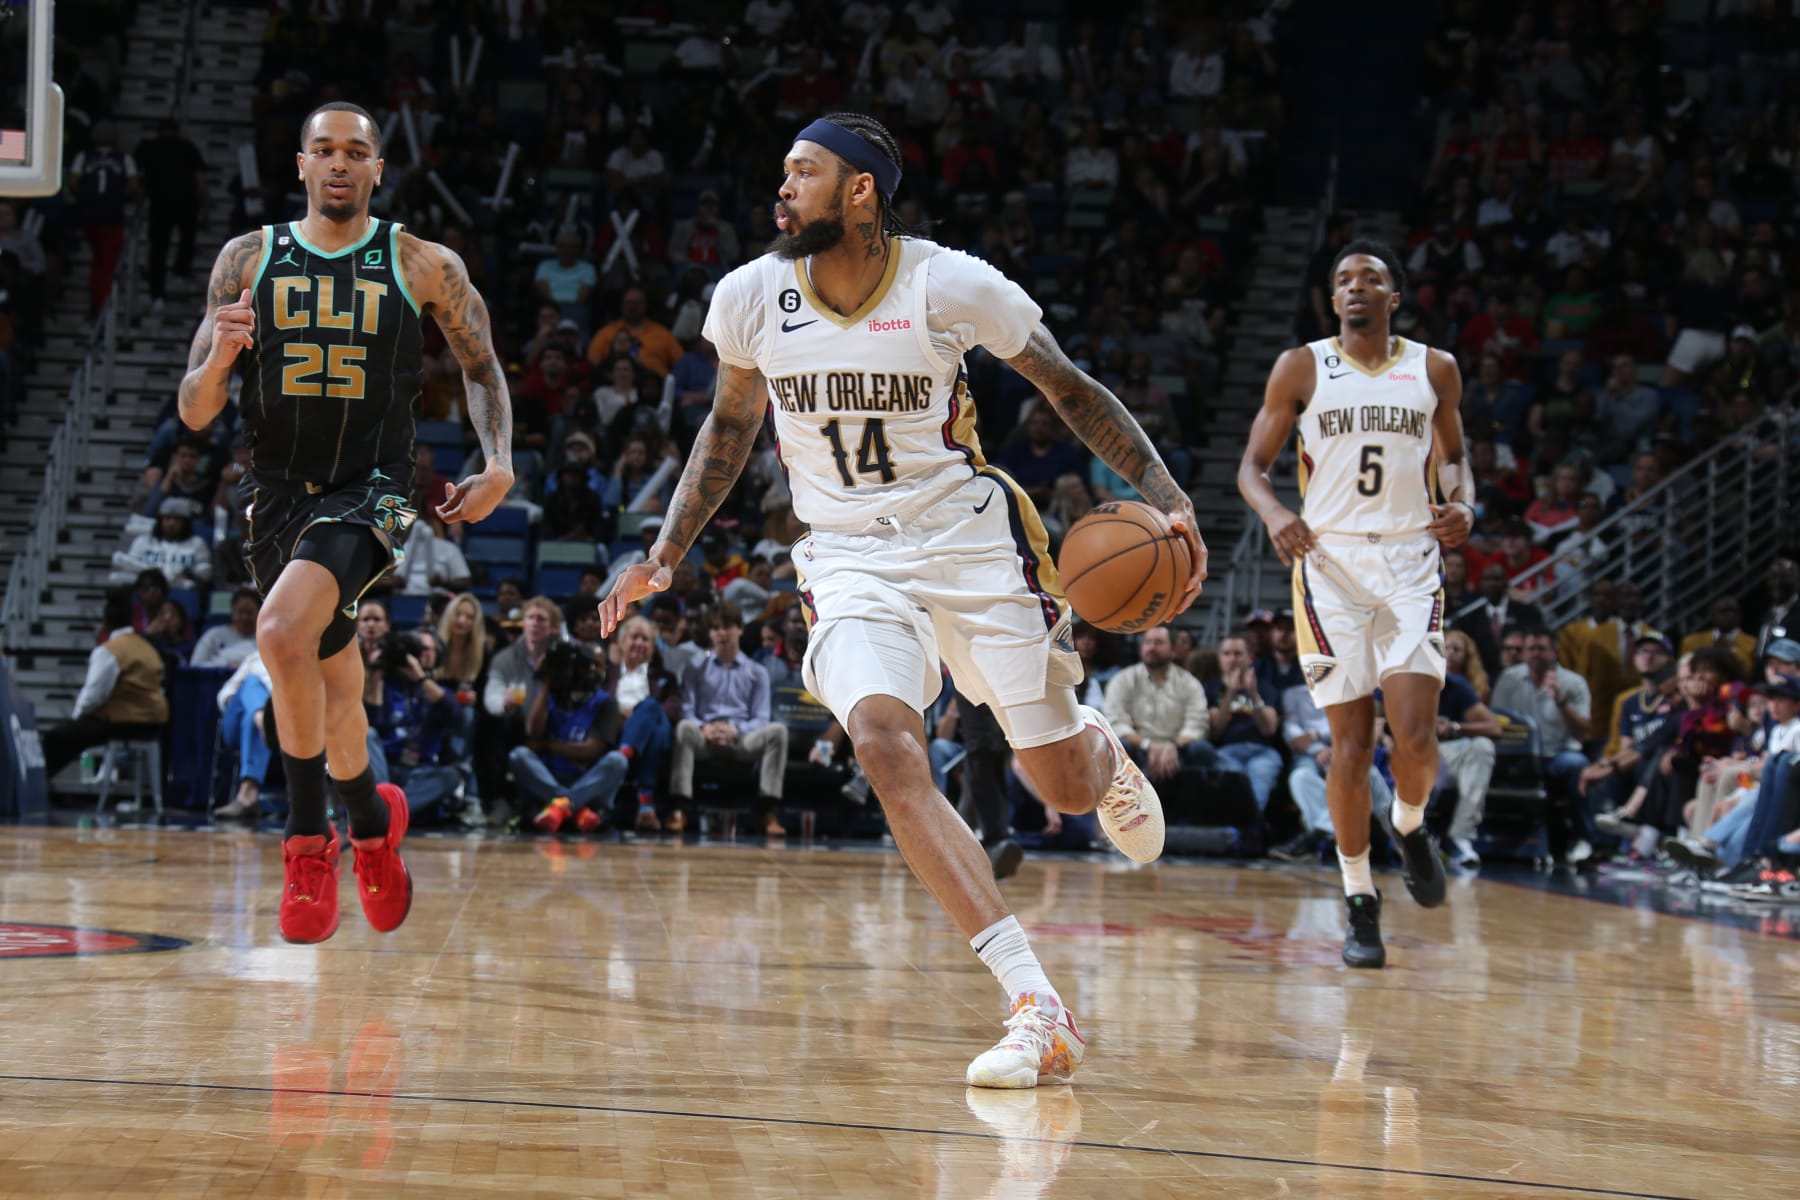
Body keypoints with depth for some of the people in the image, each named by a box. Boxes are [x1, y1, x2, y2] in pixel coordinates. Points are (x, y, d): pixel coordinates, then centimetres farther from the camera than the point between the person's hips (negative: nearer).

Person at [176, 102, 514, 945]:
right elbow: (194, 415, 2)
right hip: (279, 496, 4)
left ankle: (309, 834, -15)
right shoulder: (248, 260, 3)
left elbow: (481, 366, 13)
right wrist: (220, 356, -20)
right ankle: (372, 819, 43)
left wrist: (498, 465, -3)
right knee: (333, 683, 15)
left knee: (282, 630, -29)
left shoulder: (425, 268, -2)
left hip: (371, 493, -4)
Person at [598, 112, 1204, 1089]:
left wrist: (1165, 499, -12)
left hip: (969, 539, -1)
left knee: (1065, 786, 3)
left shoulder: (953, 285, -14)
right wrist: (666, 553, 11)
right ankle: (1036, 1009, -28)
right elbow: (731, 425, 14)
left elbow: (1073, 394, -2)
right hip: (852, 557, 1)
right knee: (885, 747, -27)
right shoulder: (750, 297, -5)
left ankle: (1102, 751, 47)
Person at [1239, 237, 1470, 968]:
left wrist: (1462, 504, -3)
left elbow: (1453, 455, 20)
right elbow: (1253, 465, 4)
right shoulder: (1302, 368, 3)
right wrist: (1274, 513, -17)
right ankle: (1360, 904, 9)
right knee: (1350, 739, -3)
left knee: (1416, 734, -13)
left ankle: (1411, 827, 21)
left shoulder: (1435, 371, 7)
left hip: (1410, 561, 1)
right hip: (1329, 560, -1)